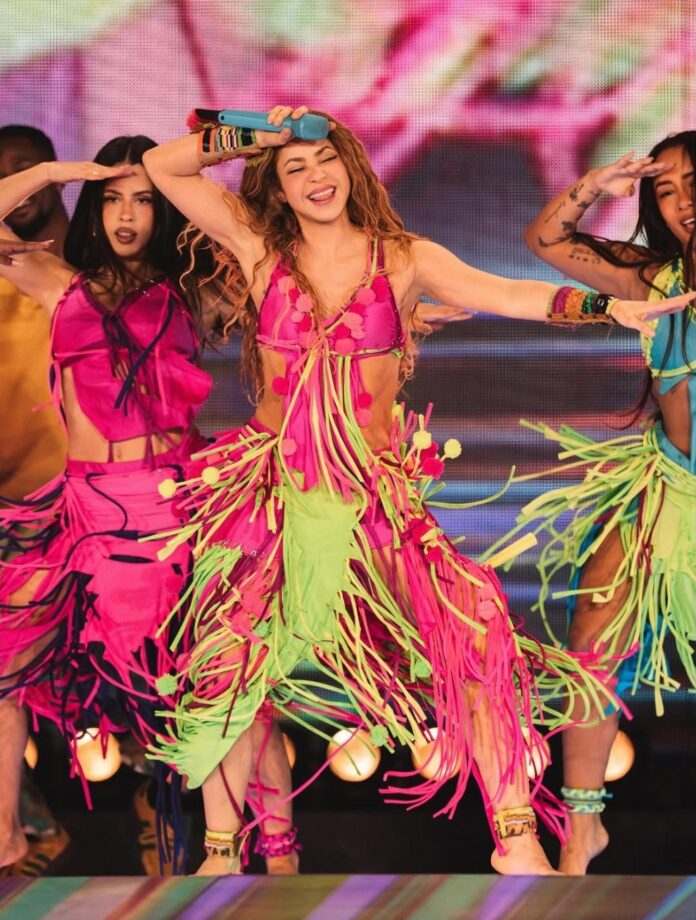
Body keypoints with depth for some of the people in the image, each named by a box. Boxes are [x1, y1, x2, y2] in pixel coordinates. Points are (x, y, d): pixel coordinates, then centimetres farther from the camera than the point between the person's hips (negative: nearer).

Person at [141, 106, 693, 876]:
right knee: (227, 662, -3)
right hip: (275, 489, 1)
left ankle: (517, 840, -16)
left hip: (378, 494, -1)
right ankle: (221, 849, 17)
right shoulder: (261, 248, 5)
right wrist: (252, 137, -2)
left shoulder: (405, 259, 4)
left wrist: (609, 307, -25)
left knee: (471, 629, -19)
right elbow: (161, 166, 3)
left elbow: (502, 294, -11)